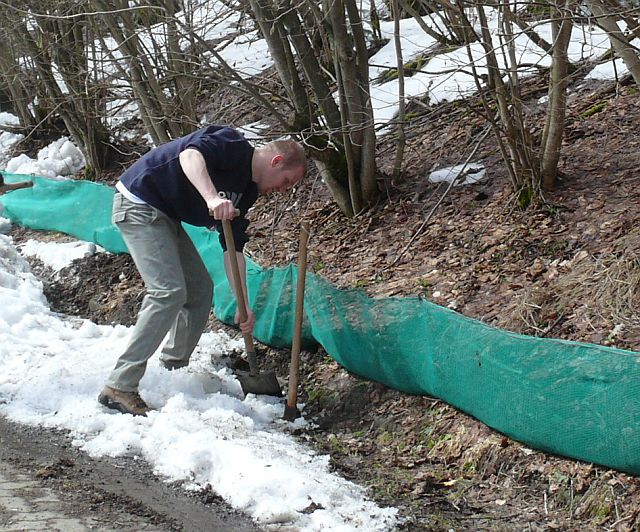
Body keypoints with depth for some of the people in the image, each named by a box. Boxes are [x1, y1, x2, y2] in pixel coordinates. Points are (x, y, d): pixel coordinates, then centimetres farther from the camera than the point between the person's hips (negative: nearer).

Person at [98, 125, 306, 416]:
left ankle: (173, 370, 24)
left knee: (200, 289, 13)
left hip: (165, 216, 11)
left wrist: (244, 304, 1)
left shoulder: (247, 190, 11)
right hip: (139, 203, -11)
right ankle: (119, 387, -19)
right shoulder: (233, 145, -16)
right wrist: (212, 197, -50)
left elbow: (233, 247, 10)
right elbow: (190, 155, -35)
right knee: (169, 291, -19)